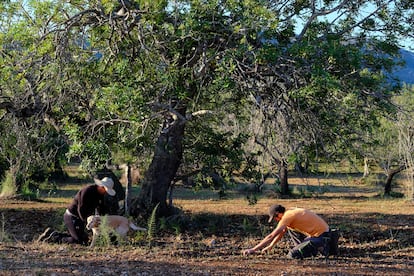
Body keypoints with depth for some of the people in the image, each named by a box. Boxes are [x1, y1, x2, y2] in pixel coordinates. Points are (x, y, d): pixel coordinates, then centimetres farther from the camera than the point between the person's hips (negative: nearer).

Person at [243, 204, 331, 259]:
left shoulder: (288, 216, -18)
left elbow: (271, 236, -21)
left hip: (322, 237, -9)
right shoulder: (291, 212, 10)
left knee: (292, 255, -14)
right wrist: (270, 246, 30)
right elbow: (282, 232, 26)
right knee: (290, 228, 18)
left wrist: (253, 249, -19)